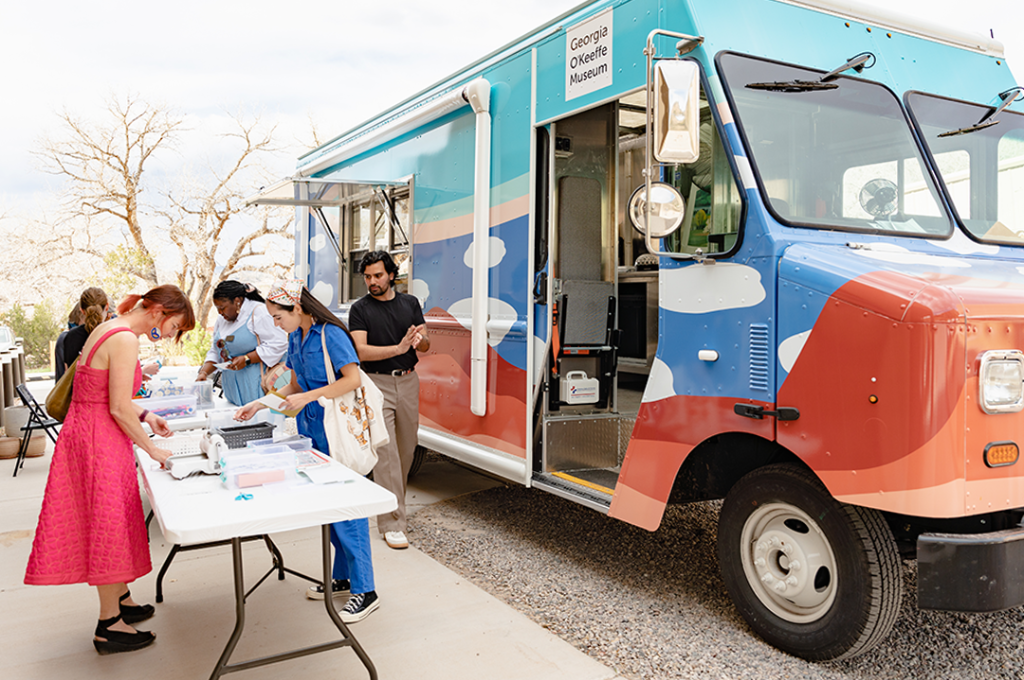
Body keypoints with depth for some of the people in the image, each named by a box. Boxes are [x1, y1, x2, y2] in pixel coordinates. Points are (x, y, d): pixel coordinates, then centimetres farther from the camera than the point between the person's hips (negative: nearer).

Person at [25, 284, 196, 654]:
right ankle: (109, 625, 11)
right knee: (109, 524, 0)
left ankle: (120, 599, 33)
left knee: (117, 522, 19)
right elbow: (118, 408, -21)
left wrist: (145, 416, 13)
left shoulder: (106, 329, 12)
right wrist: (152, 449, -12)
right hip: (100, 443, -10)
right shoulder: (125, 339, -20)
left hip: (83, 432, 10)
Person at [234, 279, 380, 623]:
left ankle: (364, 591, 2)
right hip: (311, 428, 8)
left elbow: (352, 379, -20)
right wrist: (259, 405, 13)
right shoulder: (295, 337, 12)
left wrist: (308, 397, -20)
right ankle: (342, 578, 26)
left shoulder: (331, 334, -14)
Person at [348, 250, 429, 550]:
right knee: (385, 453, -8)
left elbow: (426, 345, 7)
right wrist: (399, 347, -25)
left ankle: (394, 499, 35)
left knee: (407, 448, 12)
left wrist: (419, 339, -18)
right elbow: (361, 351, -13)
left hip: (408, 382, 4)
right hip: (378, 384, -4)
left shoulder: (410, 303, 8)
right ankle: (391, 523, -5)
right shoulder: (360, 309, -2)